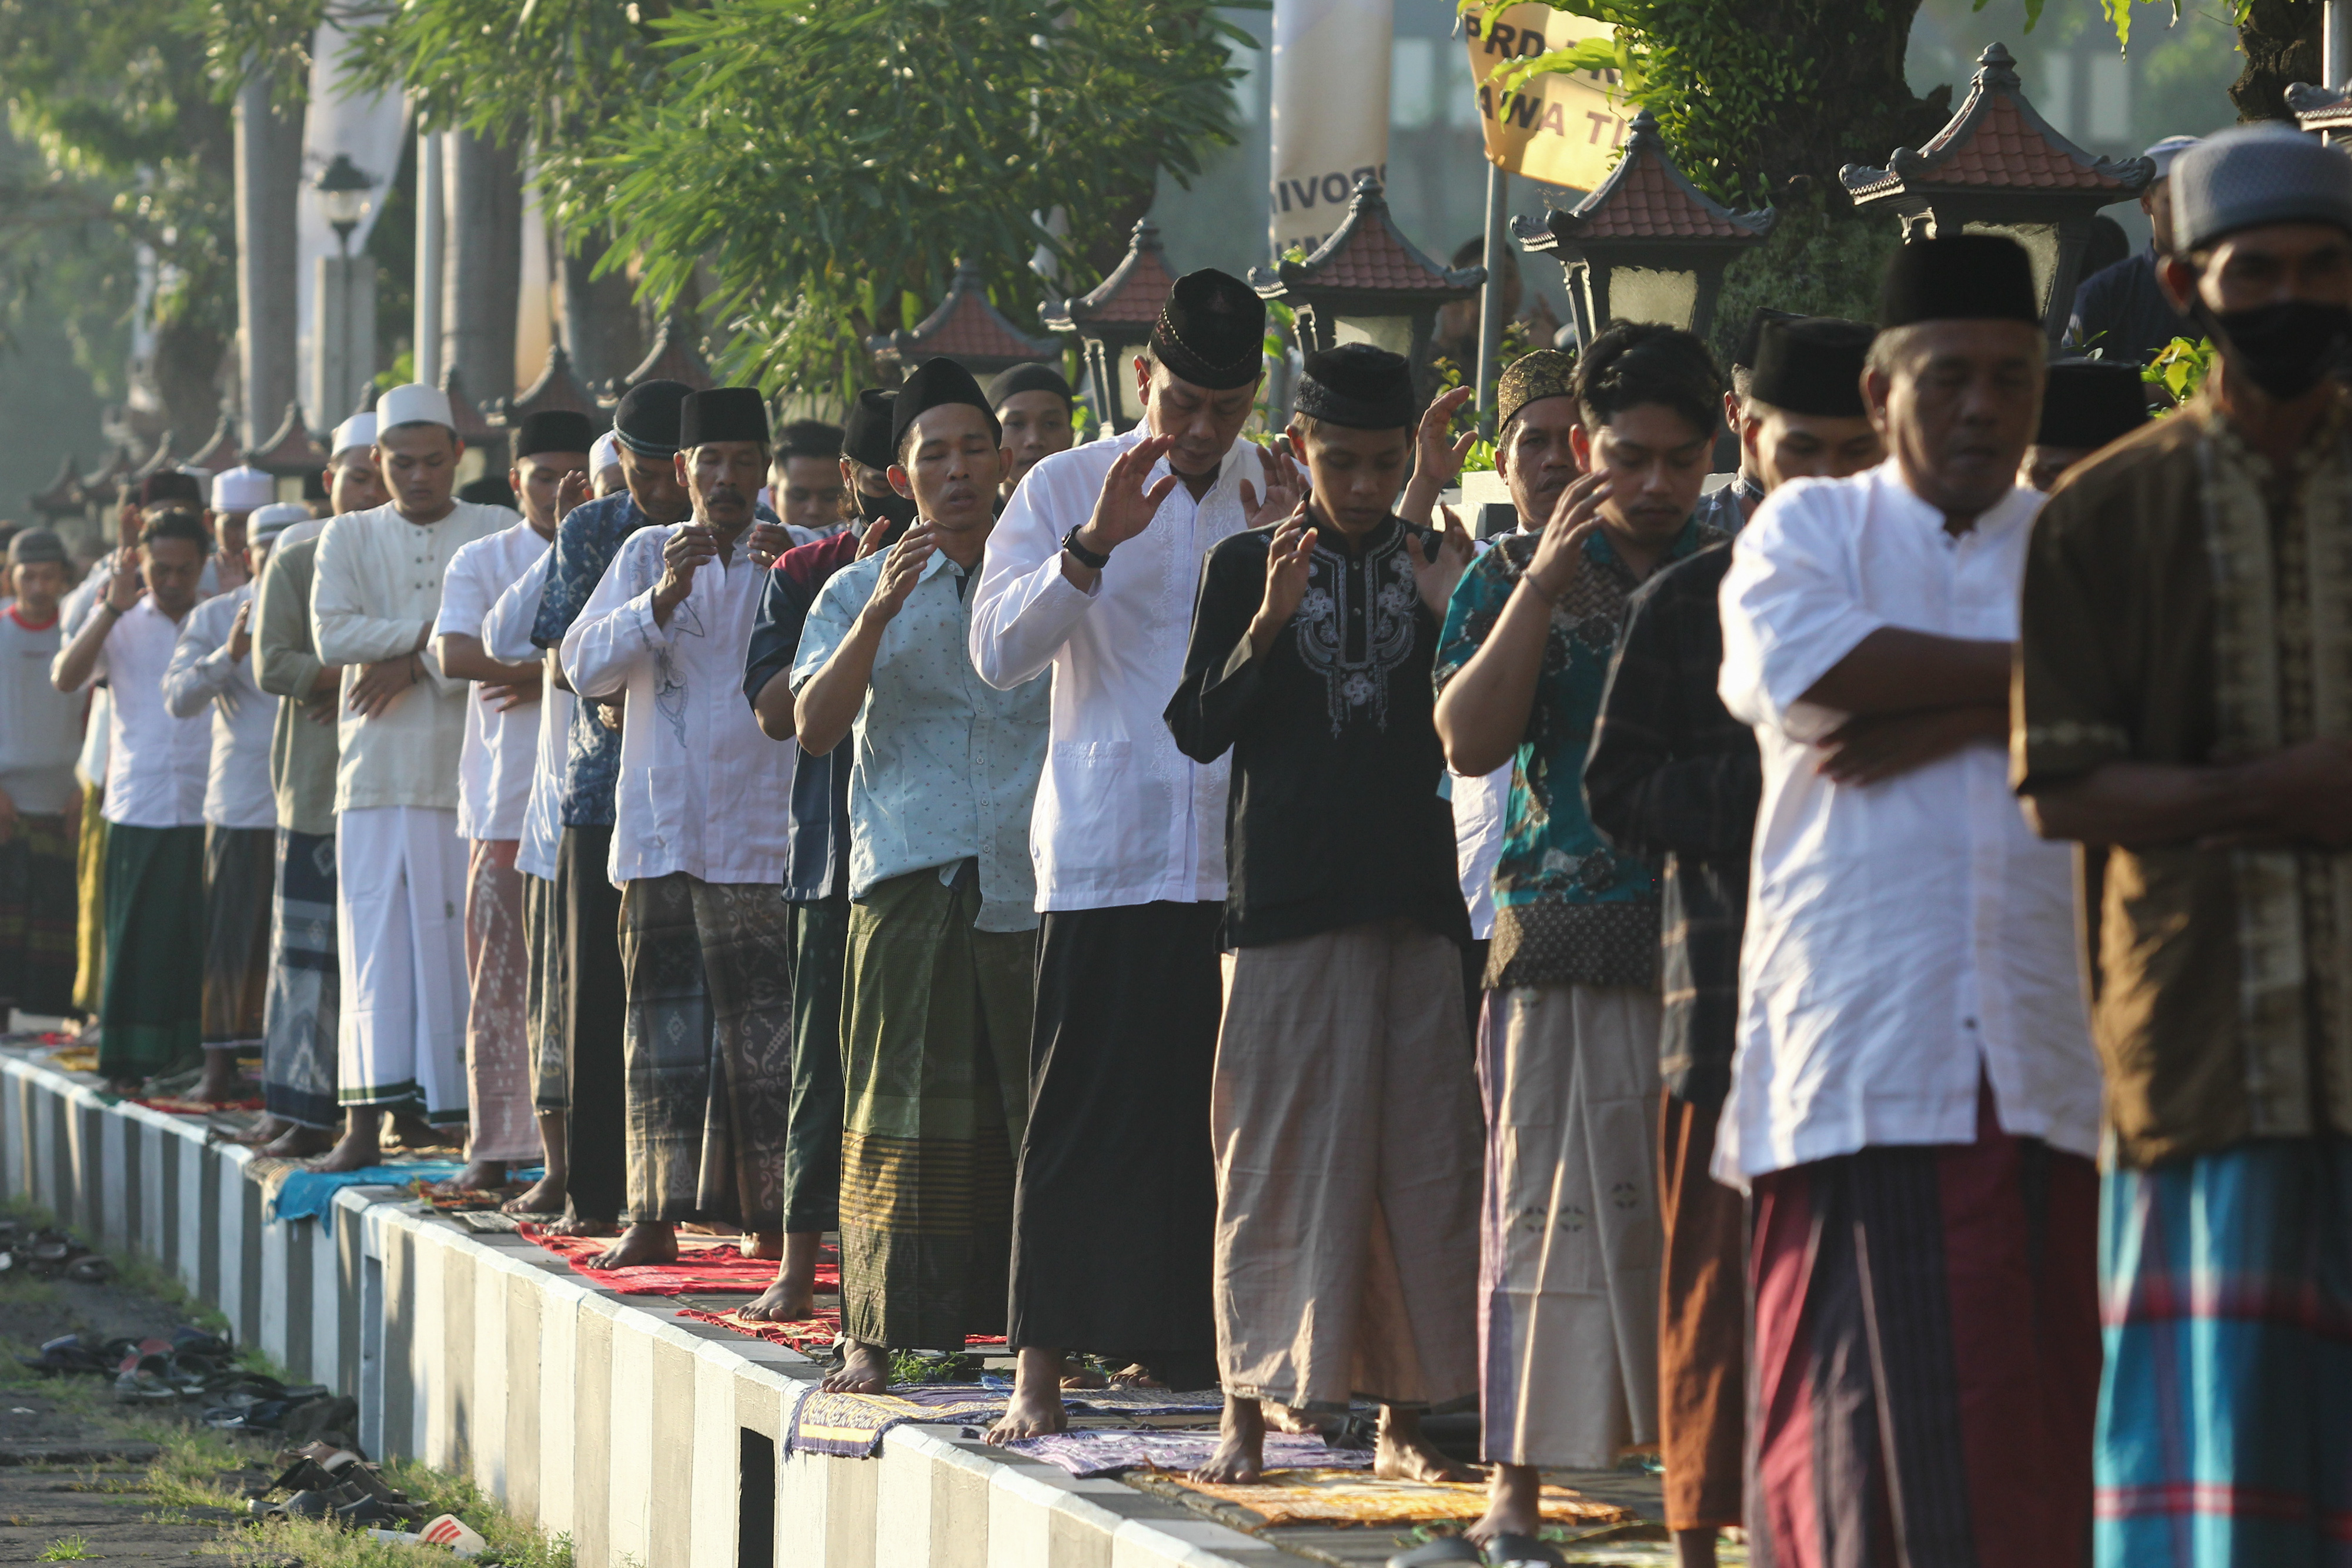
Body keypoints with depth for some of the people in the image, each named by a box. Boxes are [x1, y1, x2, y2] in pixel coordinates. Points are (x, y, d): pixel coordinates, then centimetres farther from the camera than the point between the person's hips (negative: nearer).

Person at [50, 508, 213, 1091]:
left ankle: (196, 1054, 7)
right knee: (138, 938, 1)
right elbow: (65, 677, -7)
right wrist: (112, 608, -11)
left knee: (204, 938, 0)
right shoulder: (120, 623, 8)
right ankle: (132, 1062, 7)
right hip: (138, 809, 0)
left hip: (206, 807, 0)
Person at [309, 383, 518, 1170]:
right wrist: (433, 631, -8)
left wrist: (413, 665, -11)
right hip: (378, 771, 1)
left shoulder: (498, 533, 6)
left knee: (468, 936, -4)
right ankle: (366, 1120, -5)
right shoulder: (349, 537, 13)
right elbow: (332, 634, -2)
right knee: (374, 938, -3)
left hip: (471, 771, -1)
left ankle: (471, 1106, -2)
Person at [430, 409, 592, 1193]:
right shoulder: (483, 562, 10)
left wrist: (539, 675, -11)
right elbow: (455, 654, -7)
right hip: (508, 803, 0)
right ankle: (495, 1148, 3)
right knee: (500, 981, -1)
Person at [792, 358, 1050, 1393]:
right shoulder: (859, 592, 12)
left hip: (1033, 880, 0)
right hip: (907, 880, 0)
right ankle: (880, 1332, -1)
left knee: (1043, 1105, -3)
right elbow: (812, 726, -1)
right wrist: (876, 619, -12)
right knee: (903, 1108, -3)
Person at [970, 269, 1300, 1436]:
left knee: (1226, 1111, 3)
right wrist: (1093, 545, -18)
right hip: (1106, 849, -2)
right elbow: (997, 651, -5)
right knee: (1083, 1110, -3)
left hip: (1247, 851, 2)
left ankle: (1187, 1336, 15)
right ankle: (1041, 1368, 1)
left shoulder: (1285, 494, 8)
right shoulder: (1068, 487, 4)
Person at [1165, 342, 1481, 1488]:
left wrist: (1451, 618, -7)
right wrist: (1268, 624, -13)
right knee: (1279, 1155, -3)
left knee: (1421, 1158, 0)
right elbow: (1199, 730, 1)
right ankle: (1247, 1406, 3)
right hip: (1286, 902, -2)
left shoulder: (1435, 565, 12)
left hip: (1415, 901, 2)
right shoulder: (1246, 566, 6)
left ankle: (1404, 1414, 5)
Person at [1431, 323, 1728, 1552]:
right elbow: (1469, 740, -4)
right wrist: (1544, 583, -10)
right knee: (1551, 1205, -2)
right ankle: (1514, 1482, 3)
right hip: (1566, 943, -1)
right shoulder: (1517, 575, 8)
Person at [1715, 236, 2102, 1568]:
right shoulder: (1807, 530, 13)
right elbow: (1805, 667, -9)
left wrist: (1939, 721, -11)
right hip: (1859, 1044, -2)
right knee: (1865, 1382, -7)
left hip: (2049, 1047, 2)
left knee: (2039, 1390, -3)